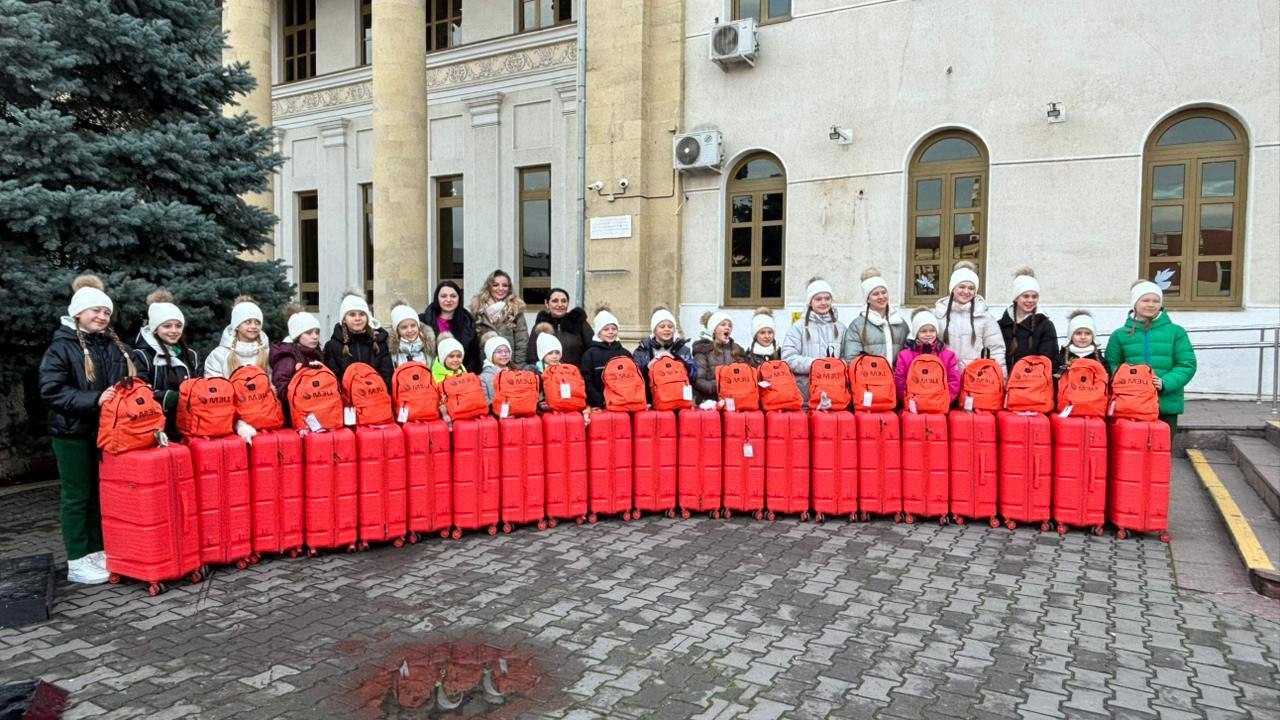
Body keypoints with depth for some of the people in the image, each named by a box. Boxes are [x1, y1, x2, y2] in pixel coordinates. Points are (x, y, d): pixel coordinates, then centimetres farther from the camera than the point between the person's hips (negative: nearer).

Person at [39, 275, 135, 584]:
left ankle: (99, 552, 23)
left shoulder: (115, 346, 10)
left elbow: (129, 384, 19)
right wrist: (94, 399, -24)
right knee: (77, 496, 2)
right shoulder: (61, 347, -8)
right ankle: (77, 562, 10)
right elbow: (51, 390, -16)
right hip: (74, 432, -5)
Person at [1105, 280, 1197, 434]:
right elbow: (1111, 366, 5)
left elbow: (1187, 365, 2)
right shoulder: (1120, 335, 6)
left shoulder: (1176, 332, 6)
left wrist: (1165, 383, -15)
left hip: (1167, 405, 0)